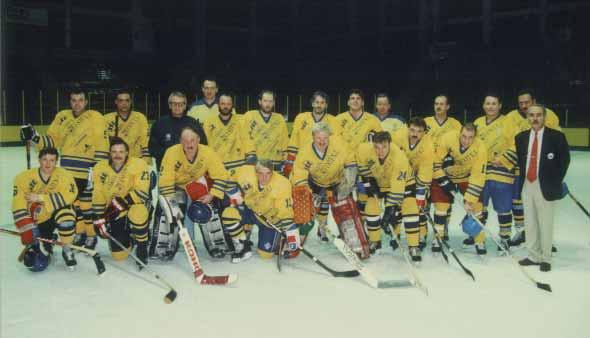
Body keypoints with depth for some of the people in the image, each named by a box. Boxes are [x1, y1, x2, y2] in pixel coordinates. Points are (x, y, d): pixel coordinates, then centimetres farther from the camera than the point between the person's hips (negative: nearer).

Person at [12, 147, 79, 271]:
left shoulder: (64, 175, -15)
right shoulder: (24, 178, -15)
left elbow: (69, 196, -29)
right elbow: (18, 208, -17)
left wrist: (40, 198, -28)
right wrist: (27, 230, -24)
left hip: (56, 214, 0)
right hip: (36, 221, 0)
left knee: (65, 213, -37)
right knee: (37, 264, -9)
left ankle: (66, 249, -11)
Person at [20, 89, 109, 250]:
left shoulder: (95, 117, -6)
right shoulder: (62, 116, 10)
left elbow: (101, 145, -10)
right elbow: (52, 140, 15)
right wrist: (35, 137, -3)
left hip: (87, 170, -6)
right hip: (67, 169, 6)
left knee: (87, 203, -1)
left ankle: (91, 235, 14)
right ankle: (79, 232, 29)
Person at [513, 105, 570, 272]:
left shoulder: (556, 136, -6)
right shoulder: (521, 137, 8)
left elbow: (565, 159, -4)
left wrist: (556, 182, -5)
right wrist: (523, 178, 6)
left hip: (545, 186, -5)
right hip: (527, 185, 5)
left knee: (545, 223, 1)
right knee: (530, 223, 12)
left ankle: (545, 259, 13)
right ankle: (533, 256, 24)